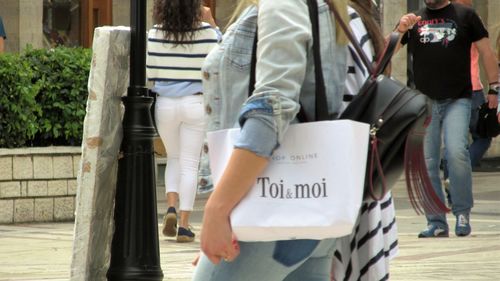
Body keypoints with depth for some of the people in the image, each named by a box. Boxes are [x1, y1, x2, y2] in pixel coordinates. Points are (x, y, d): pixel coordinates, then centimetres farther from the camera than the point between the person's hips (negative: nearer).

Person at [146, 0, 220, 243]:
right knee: (189, 164, 4)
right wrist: (211, 23, 14)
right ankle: (184, 224, 0)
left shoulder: (155, 35, -7)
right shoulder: (205, 32, -8)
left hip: (165, 104, 1)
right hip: (194, 104, -1)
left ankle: (171, 207, 0)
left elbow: (148, 73, -2)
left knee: (173, 158, 21)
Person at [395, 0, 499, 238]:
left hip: (457, 100, -3)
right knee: (426, 164, 0)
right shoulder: (414, 20, 15)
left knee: (456, 152, -21)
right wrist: (401, 29, -11)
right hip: (424, 102, 3)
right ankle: (437, 224, 8)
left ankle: (462, 212, -6)